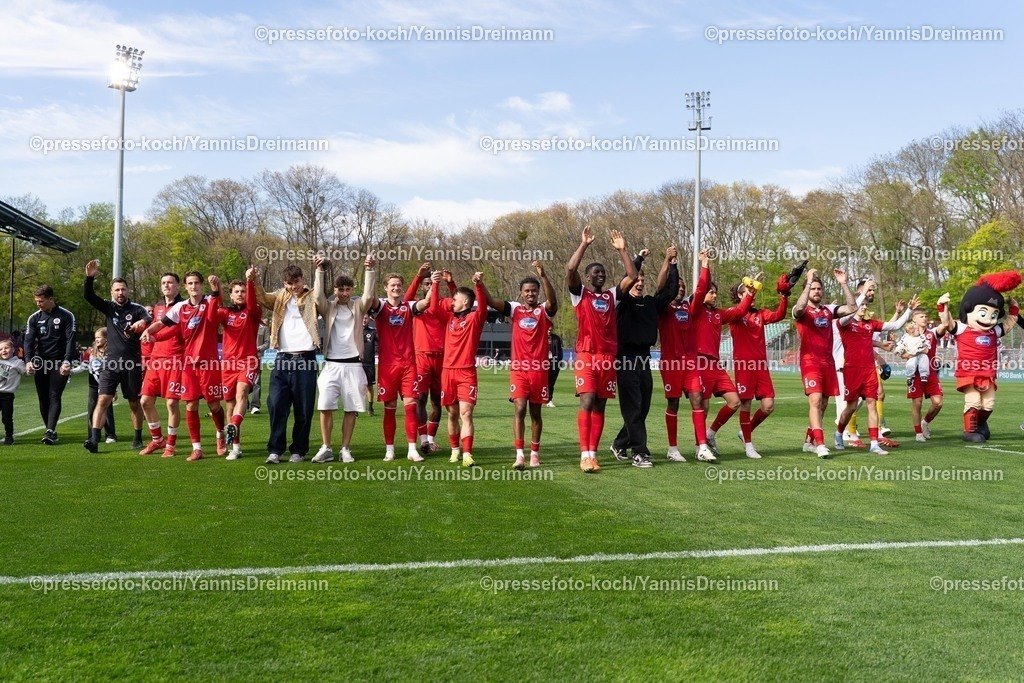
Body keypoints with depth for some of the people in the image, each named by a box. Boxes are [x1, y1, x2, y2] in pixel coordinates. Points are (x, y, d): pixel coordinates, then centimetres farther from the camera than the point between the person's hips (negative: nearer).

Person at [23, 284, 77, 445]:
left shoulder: (66, 316, -3)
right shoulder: (34, 318, 8)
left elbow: (70, 340, -7)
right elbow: (29, 340, 1)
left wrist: (67, 362, -18)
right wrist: (29, 361, -16)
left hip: (60, 364, -4)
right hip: (40, 364, 4)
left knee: (54, 397, -12)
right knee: (43, 398, 5)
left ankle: (50, 431, -18)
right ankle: (50, 430, 14)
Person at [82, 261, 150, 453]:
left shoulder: (137, 309, 0)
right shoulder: (109, 307, 8)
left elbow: (148, 319, -19)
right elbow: (88, 296, -4)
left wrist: (142, 322, -43)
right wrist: (90, 278, -21)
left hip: (132, 363, -2)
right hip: (111, 362, 2)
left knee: (134, 402, 8)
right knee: (103, 400, -9)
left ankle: (138, 438, 21)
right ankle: (94, 440, -15)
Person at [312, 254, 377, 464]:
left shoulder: (358, 307, 6)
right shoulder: (328, 307, 7)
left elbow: (369, 295, -12)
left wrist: (369, 270, -22)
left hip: (353, 365, 0)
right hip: (331, 365, 0)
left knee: (351, 409, 1)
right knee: (325, 407, -8)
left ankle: (345, 449, 9)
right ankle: (326, 449, 2)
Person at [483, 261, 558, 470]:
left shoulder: (544, 311, 1)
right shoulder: (514, 309, 6)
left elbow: (553, 299, -21)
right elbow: (491, 301, -5)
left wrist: (543, 276, -35)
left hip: (539, 369, 0)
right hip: (518, 368, 0)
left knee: (535, 412, 9)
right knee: (519, 409, -11)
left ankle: (535, 452, 22)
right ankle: (519, 455, -15)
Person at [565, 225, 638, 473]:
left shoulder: (612, 295, 16)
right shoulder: (580, 294, 5)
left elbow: (632, 276, 8)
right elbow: (570, 270, -12)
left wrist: (622, 250, 5)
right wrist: (584, 244, -11)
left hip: (608, 356, 4)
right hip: (586, 355, -4)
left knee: (600, 406, 5)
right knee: (586, 402, -13)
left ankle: (593, 454, 8)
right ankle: (585, 455, -15)